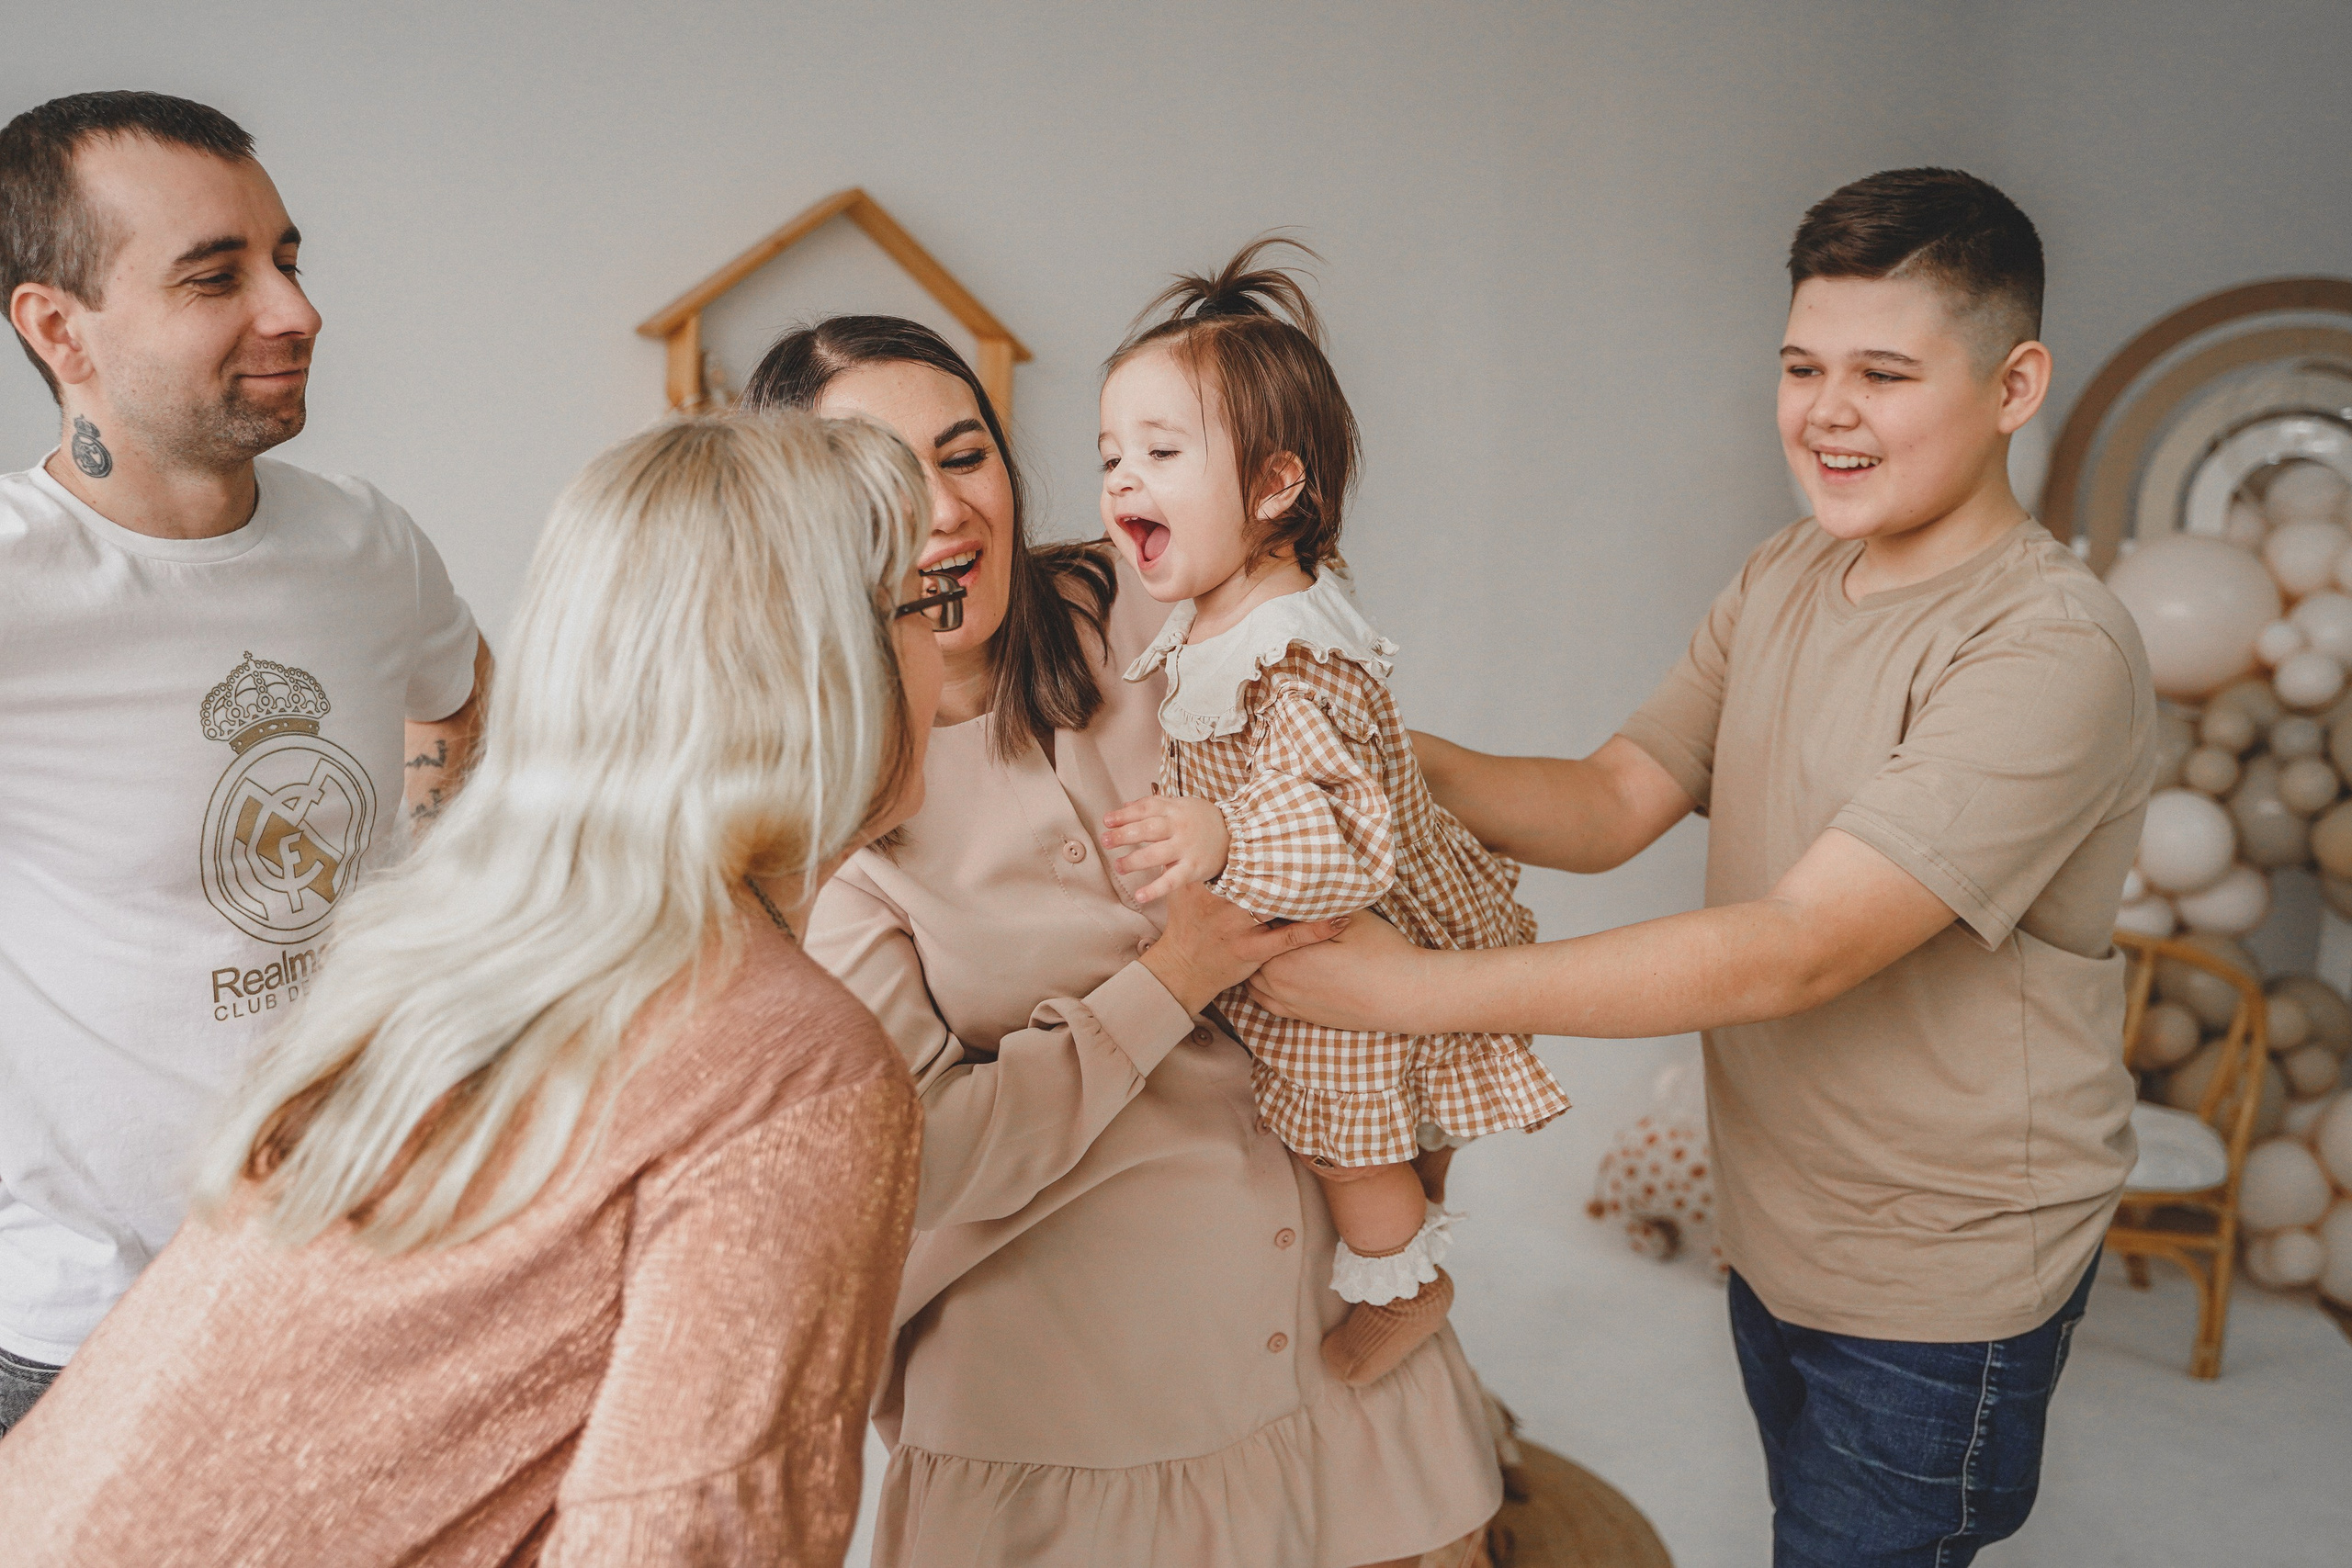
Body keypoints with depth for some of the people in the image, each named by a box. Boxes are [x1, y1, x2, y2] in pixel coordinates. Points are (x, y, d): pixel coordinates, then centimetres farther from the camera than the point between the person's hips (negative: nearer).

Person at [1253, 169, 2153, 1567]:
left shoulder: (2054, 652, -25)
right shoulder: (1783, 580, 2)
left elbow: (1796, 952, -32)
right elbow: (1611, 804, -2)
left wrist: (1418, 988, -35)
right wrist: (1410, 763, -22)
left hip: (1940, 1294, -7)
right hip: (1775, 1232, 7)